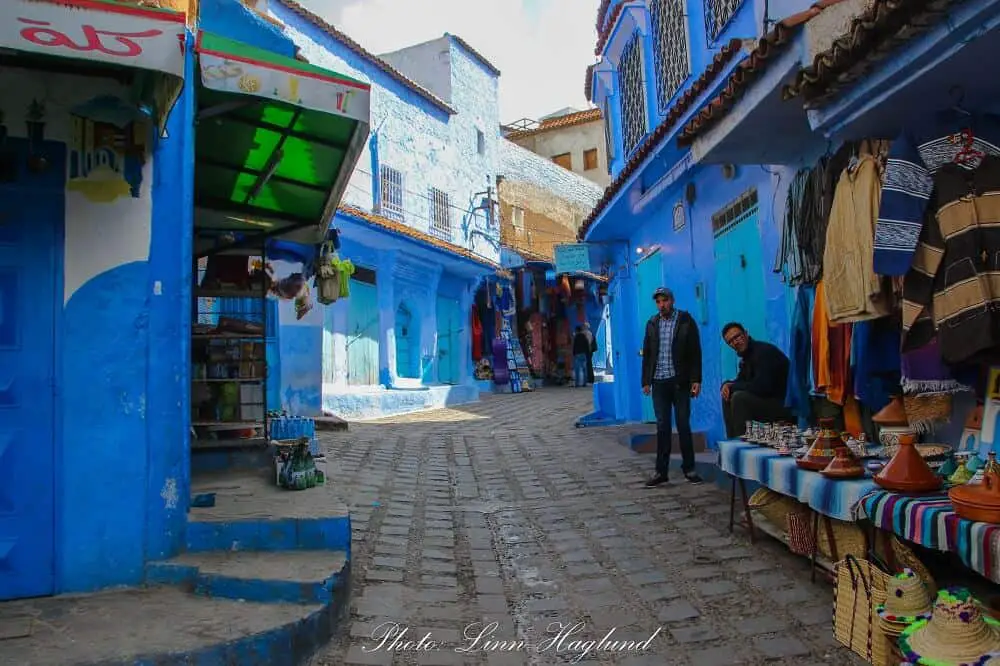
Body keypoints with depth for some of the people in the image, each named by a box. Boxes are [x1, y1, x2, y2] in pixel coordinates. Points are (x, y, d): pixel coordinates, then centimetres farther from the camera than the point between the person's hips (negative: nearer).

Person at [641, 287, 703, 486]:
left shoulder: (686, 321, -1)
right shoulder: (652, 323, 9)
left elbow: (695, 352, -3)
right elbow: (646, 354, 11)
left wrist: (696, 380, -9)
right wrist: (646, 381, 5)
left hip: (680, 382, -2)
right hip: (659, 382, 3)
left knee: (683, 425, 3)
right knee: (662, 427, 5)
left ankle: (689, 468, 16)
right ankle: (661, 471, 9)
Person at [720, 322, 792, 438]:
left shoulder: (764, 351, -19)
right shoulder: (747, 354, 10)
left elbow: (760, 387, -28)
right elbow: (741, 381, 19)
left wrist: (732, 386, -13)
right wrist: (727, 385, -5)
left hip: (784, 405, -10)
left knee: (739, 398, -25)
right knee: (728, 397, 9)